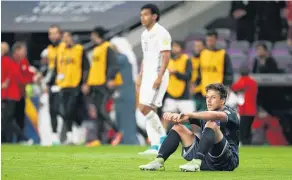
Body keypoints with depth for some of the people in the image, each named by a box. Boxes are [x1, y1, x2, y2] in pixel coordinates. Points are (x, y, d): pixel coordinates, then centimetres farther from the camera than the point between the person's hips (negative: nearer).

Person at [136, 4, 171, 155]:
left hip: (157, 76, -9)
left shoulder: (161, 33, -11)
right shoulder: (145, 34, 17)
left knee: (145, 108, -15)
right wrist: (140, 77, 20)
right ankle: (155, 146, 4)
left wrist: (159, 77, -24)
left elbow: (166, 56, -17)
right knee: (147, 110, 4)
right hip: (147, 76, 9)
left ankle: (163, 137, -4)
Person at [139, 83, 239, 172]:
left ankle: (196, 162, -42)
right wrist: (172, 115, -19)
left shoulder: (230, 113, -4)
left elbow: (217, 115, -30)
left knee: (211, 124, -28)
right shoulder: (204, 116, 17)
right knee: (178, 128, 7)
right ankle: (159, 161, -11)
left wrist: (189, 115, -38)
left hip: (227, 161, -7)